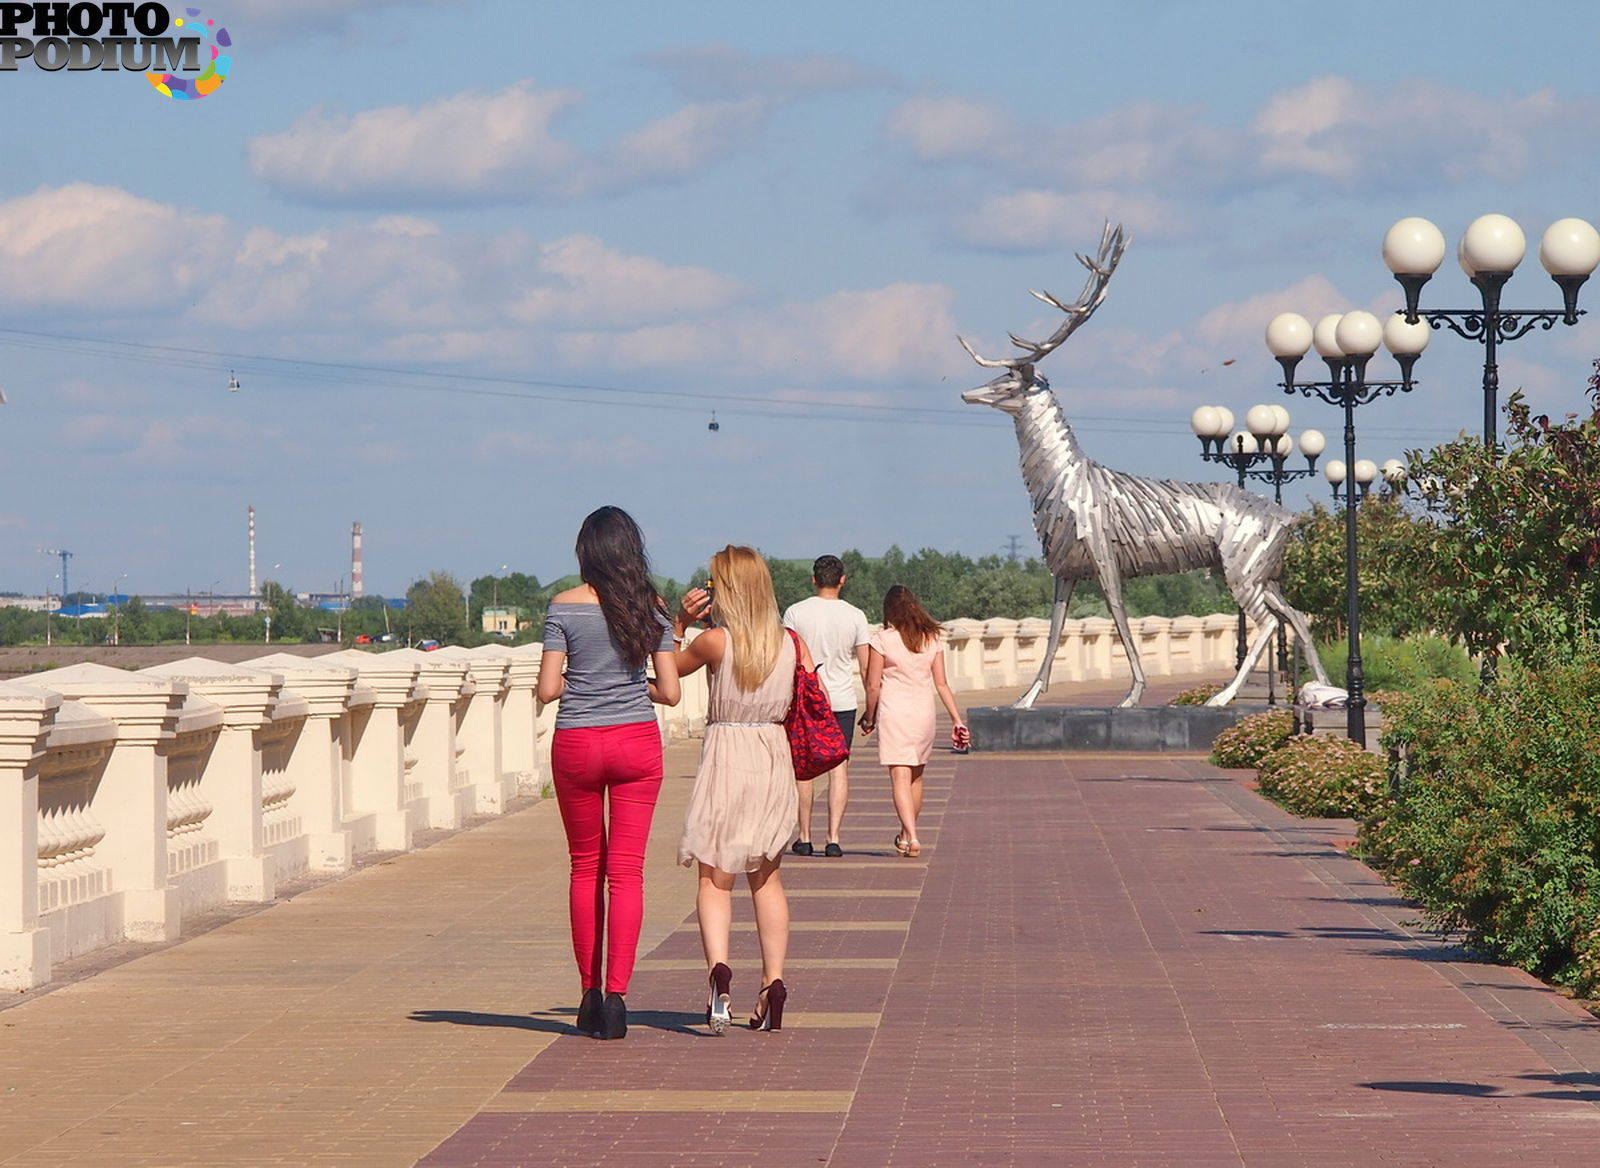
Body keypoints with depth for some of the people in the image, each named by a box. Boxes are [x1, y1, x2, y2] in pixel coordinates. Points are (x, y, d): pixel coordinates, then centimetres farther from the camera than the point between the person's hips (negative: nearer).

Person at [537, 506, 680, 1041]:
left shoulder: (565, 606, -6)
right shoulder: (651, 608, -1)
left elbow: (548, 689, -9)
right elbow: (670, 692, -2)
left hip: (576, 745, 0)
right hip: (636, 743, 0)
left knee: (586, 867, 14)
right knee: (626, 871, 1)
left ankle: (590, 994, 17)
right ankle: (616, 996, -9)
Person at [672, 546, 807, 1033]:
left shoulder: (716, 641, -9)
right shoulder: (790, 643, 1)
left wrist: (680, 622, 7)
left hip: (725, 755, -4)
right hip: (775, 756, 4)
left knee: (715, 878, 0)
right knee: (766, 878, 16)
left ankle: (718, 967, -23)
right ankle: (773, 981, 9)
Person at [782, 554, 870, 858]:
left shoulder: (795, 613, -4)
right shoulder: (855, 616, -2)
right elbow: (866, 665, 1)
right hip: (842, 701, 0)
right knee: (839, 767, 3)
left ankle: (804, 838, 9)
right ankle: (833, 838, -5)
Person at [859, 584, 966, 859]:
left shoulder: (883, 639, -8)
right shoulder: (932, 640, 4)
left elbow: (873, 685, -7)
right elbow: (941, 684, 3)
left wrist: (869, 716, 8)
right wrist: (958, 720, 8)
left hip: (893, 712, -4)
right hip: (924, 712, 4)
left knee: (900, 777, -7)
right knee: (916, 777, 18)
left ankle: (911, 837, -21)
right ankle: (907, 834, 30)